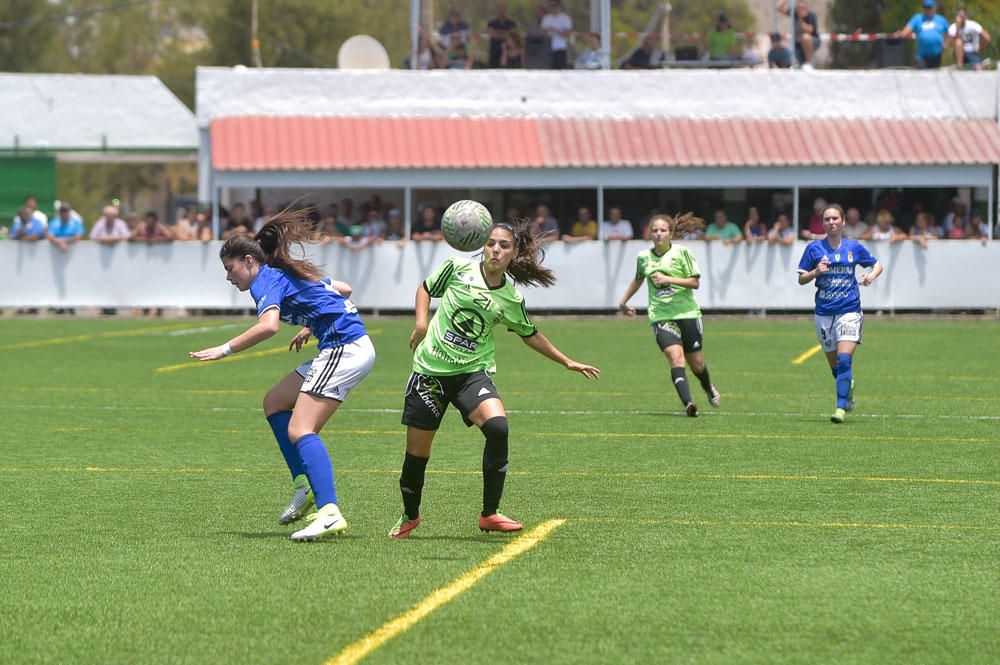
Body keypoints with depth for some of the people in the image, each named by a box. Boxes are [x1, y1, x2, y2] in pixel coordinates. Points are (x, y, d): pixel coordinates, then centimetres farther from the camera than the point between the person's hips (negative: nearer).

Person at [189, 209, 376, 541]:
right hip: (341, 350, 10)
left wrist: (225, 349, -22)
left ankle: (329, 513, -33)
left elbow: (268, 325, -29)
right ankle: (303, 486, 11)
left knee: (300, 430, -18)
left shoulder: (267, 280, -8)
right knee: (274, 402, 18)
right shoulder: (292, 272, 20)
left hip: (344, 349, -10)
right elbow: (344, 290, 30)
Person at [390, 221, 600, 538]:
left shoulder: (511, 299, 3)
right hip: (431, 369, 0)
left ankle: (489, 514, -14)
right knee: (417, 450, 2)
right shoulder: (458, 268, -2)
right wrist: (421, 321, -2)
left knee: (497, 427, -26)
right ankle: (410, 516, 31)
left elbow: (530, 334, 20)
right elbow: (426, 288, 15)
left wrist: (567, 362, 21)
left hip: (473, 372, 0)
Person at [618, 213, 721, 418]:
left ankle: (710, 389, 42)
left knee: (696, 362, 9)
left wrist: (668, 279, -16)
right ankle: (688, 404, -31)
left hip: (687, 313, -1)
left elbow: (695, 282, -5)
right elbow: (638, 279, 27)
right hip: (661, 315, 1)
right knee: (675, 357, -21)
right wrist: (623, 301, 32)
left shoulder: (681, 252, -3)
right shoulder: (643, 257, 7)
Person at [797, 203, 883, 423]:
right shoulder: (814, 248, 2)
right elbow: (801, 279, 6)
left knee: (844, 360, -18)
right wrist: (816, 272, -14)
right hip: (824, 312, 2)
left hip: (849, 310, -2)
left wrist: (872, 275, -6)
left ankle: (841, 408, -17)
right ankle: (848, 387, 41)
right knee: (835, 366, 10)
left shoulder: (854, 247, 3)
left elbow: (877, 264, 16)